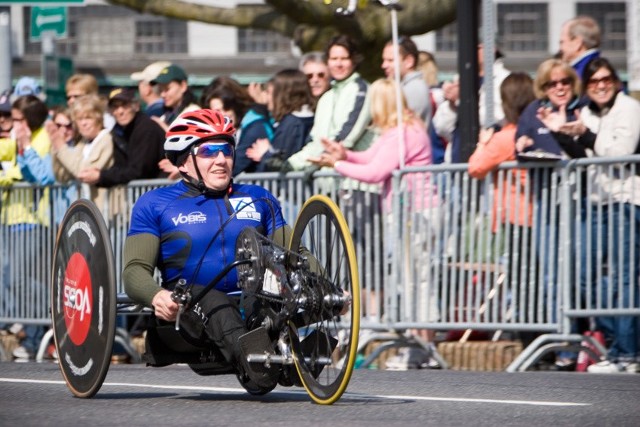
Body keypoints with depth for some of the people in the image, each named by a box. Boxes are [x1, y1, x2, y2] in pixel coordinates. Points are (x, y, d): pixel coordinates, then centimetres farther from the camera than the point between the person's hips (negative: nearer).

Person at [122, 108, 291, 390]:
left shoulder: (259, 199, 23)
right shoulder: (154, 205, 13)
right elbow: (135, 270, 3)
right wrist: (157, 296, -22)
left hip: (253, 304, 3)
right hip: (190, 311, -3)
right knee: (212, 301, -39)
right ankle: (247, 359, -65)